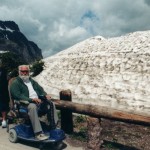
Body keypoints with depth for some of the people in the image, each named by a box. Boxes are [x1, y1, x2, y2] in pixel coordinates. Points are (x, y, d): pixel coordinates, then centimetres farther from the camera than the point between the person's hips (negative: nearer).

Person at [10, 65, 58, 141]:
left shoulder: (32, 81, 25)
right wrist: (31, 99, -26)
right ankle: (38, 133, -39)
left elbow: (40, 89, 19)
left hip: (38, 102, 7)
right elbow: (17, 96, -13)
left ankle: (53, 126, -4)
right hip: (25, 104, -7)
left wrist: (46, 95, -5)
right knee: (32, 107, -38)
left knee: (50, 104, -10)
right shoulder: (15, 83, 2)